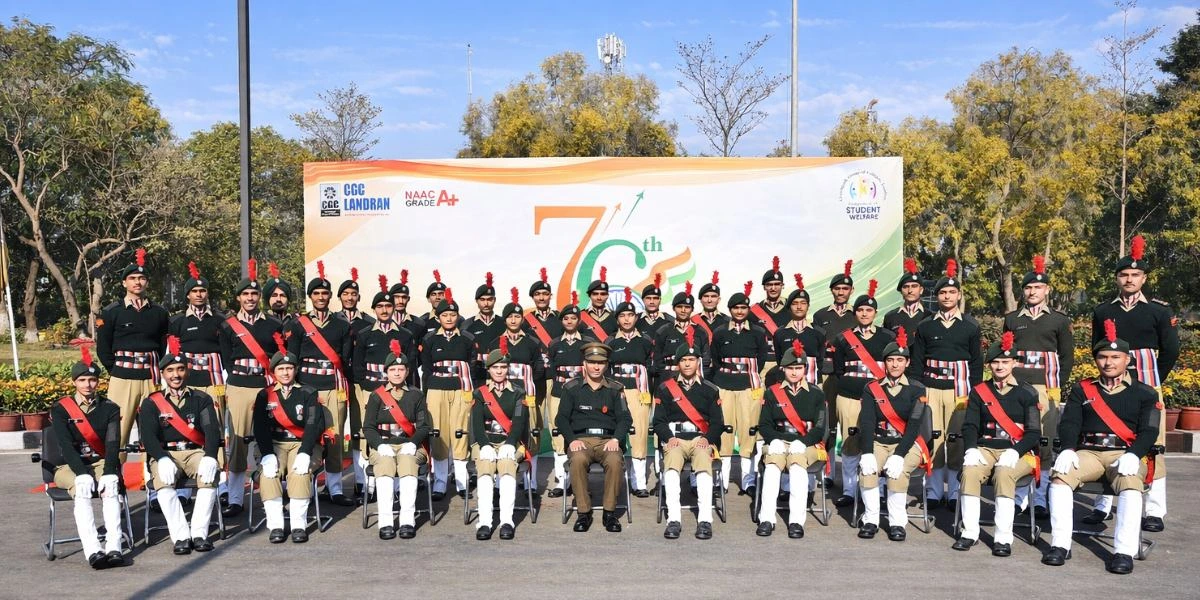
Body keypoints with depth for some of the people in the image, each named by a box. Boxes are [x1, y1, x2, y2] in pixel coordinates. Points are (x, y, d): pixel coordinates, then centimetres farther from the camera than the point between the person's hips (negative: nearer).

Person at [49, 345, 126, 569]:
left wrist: (109, 473, -25)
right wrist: (82, 474, -28)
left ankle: (114, 547, -43)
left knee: (111, 487, -32)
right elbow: (66, 445, -12)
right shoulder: (60, 409, 1)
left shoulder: (110, 408, 4)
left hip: (102, 464, 1)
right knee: (81, 489, -34)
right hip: (69, 468, -1)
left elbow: (113, 444, -7)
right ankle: (92, 550, -46)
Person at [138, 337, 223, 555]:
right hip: (165, 454, 0)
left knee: (210, 475, -32)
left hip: (196, 452, 0)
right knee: (162, 479, -33)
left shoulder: (201, 399, 9)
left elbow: (212, 430, -6)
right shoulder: (151, 403, 8)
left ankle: (199, 534, -25)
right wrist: (163, 459, -29)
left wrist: (209, 457, -27)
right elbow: (148, 436, -7)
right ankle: (180, 536, -28)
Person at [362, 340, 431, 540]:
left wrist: (412, 443, -13)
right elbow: (368, 427, 4)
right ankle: (385, 522, -37)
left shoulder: (416, 395, 11)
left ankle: (408, 521, -37)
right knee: (384, 468, -34)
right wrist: (381, 444, -14)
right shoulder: (376, 396, 10)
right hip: (383, 445, 0)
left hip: (410, 445, 0)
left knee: (407, 464, -34)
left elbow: (423, 426, 5)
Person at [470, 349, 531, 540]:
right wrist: (485, 446, -18)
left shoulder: (517, 392, 10)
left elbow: (519, 422, -2)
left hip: (510, 443, -1)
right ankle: (484, 522, -38)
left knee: (507, 468, -33)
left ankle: (507, 521, -38)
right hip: (485, 443, 1)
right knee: (484, 470, -31)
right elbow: (477, 423, 0)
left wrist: (509, 446, -19)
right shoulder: (480, 393, 12)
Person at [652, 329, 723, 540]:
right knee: (671, 467, -32)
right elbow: (659, 421, 7)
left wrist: (707, 438, -8)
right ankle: (673, 520, -37)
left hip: (701, 439, 1)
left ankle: (705, 520, -36)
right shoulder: (665, 388, 12)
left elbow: (717, 422, 10)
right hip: (674, 438, 0)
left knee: (704, 467, -32)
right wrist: (669, 437, -11)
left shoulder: (710, 390, 14)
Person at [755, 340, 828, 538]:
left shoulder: (816, 394, 8)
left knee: (797, 465, -36)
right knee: (772, 465, -34)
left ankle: (796, 521, -38)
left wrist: (800, 443, -14)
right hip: (777, 444, 1)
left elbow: (819, 429, 1)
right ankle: (766, 519, -36)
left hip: (806, 445, -1)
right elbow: (764, 425, 7)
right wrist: (776, 441, -12)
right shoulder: (772, 393, 11)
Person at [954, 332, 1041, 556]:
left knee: (1004, 473, -34)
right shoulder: (979, 391, 11)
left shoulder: (1027, 393, 4)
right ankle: (970, 532, -22)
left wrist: (1014, 452, -19)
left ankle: (1003, 538, -29)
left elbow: (1034, 432, -2)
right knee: (970, 470, -30)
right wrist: (971, 449, -15)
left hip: (1018, 451, -2)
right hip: (986, 449, 2)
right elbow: (970, 426, 5)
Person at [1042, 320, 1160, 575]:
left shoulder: (1145, 393, 11)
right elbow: (1069, 423, 5)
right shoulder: (1082, 389, 15)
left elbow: (1149, 431, -1)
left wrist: (1132, 456, -22)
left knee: (1131, 483, -35)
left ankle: (1124, 552, -34)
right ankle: (1060, 544, -25)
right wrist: (1068, 450, -16)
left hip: (1126, 454, -2)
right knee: (1060, 475, -28)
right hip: (1088, 453, 2)